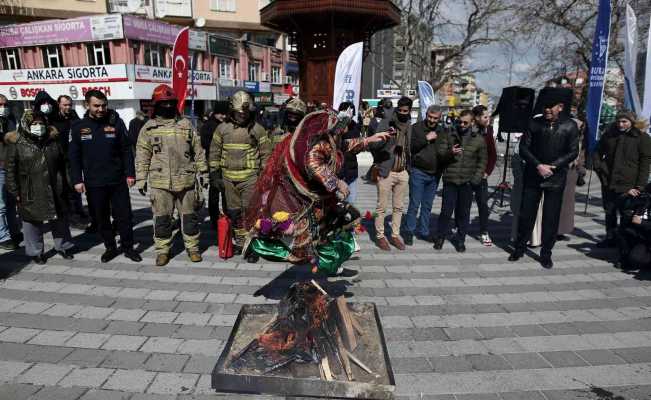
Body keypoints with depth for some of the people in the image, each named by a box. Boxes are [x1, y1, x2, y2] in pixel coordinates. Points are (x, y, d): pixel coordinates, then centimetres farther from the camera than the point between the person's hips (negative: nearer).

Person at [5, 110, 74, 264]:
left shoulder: (53, 141, 7)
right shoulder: (16, 144, -4)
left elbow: (62, 165, 12)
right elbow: (11, 170, -3)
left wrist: (64, 186, 11)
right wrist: (15, 191, -7)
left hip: (54, 190, 3)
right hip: (30, 193, -3)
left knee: (60, 219, 12)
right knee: (33, 222, 7)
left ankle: (63, 246, 28)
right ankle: (35, 252, 22)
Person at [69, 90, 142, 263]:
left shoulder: (116, 122, -2)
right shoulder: (78, 127, 1)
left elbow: (126, 150, 0)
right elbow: (74, 156, 3)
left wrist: (130, 174, -4)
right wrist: (77, 180, -3)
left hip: (118, 181, -1)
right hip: (93, 183, 1)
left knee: (124, 216, 5)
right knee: (101, 218, 11)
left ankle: (128, 247, 20)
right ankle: (110, 247, 27)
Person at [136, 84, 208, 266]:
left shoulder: (186, 124, 7)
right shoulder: (148, 128, 5)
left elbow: (198, 151, 10)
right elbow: (142, 156, 5)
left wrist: (203, 172, 8)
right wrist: (141, 179, 1)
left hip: (186, 181, 1)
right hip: (160, 183, -1)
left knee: (190, 216, 8)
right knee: (161, 218, 6)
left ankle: (192, 247, 22)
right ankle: (162, 250, 20)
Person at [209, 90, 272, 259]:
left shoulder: (258, 129, 1)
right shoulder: (222, 129, 7)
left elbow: (266, 153, 4)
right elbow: (214, 153, 11)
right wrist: (215, 174, 5)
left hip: (250, 177, -3)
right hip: (228, 177, 3)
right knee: (234, 212, 12)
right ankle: (240, 242, 26)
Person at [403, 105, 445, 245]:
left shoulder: (442, 131, 11)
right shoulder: (417, 128, -3)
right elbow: (410, 147, -12)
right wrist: (426, 138, -17)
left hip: (434, 174, 5)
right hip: (418, 172, -4)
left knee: (427, 205, 12)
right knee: (414, 204, -2)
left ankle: (423, 231, 22)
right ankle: (409, 231, 10)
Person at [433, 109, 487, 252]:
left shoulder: (479, 139, 6)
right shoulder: (450, 136, 7)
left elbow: (482, 160, 8)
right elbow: (440, 154, 6)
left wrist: (476, 178, -4)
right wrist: (450, 153, -15)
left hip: (467, 182, 0)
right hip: (450, 180, 0)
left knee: (463, 213, 7)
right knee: (446, 211, 2)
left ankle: (460, 240, 21)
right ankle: (440, 237, 18)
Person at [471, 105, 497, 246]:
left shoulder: (488, 133, 2)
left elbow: (493, 155, 7)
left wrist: (487, 172, -1)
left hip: (481, 176, 3)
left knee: (483, 204, 2)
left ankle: (484, 233, 13)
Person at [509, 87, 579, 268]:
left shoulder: (570, 126, -1)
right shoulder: (535, 123, 0)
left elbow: (573, 152, -2)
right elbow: (523, 147, -2)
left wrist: (552, 167, -13)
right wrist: (538, 166, -14)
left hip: (555, 179, -1)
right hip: (532, 177, 1)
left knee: (551, 218, 5)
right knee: (526, 214, 6)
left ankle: (546, 254, 18)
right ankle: (519, 248, 22)